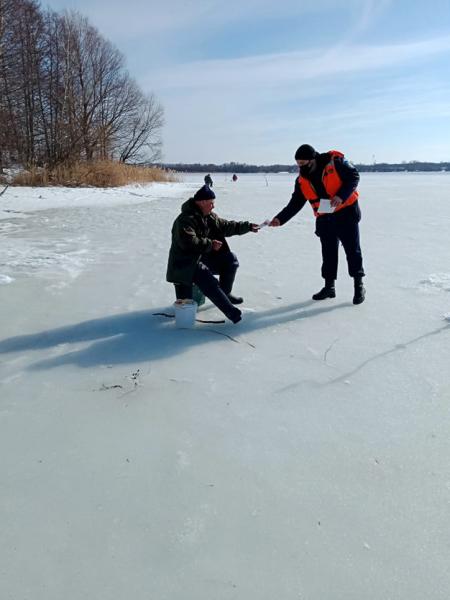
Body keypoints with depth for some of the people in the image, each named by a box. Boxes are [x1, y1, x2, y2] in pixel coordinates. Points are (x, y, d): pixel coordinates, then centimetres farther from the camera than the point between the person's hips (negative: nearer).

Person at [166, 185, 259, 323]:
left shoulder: (209, 216, 9)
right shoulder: (185, 219, -20)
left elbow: (226, 226, 15)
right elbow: (189, 242, -31)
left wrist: (248, 226, 8)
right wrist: (210, 244, -24)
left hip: (204, 257, 9)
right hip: (186, 263, -9)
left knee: (231, 259, -3)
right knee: (209, 282, -30)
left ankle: (225, 293, 12)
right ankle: (231, 312, -30)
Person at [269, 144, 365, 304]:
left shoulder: (335, 161, -16)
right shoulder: (302, 180, -1)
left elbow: (354, 176, -12)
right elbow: (295, 204, 0)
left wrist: (341, 196, -26)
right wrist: (280, 219, -13)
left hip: (346, 212, -5)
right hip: (324, 218, 5)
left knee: (352, 249, 1)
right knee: (328, 252, 9)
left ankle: (359, 286, 13)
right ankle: (329, 287, 20)